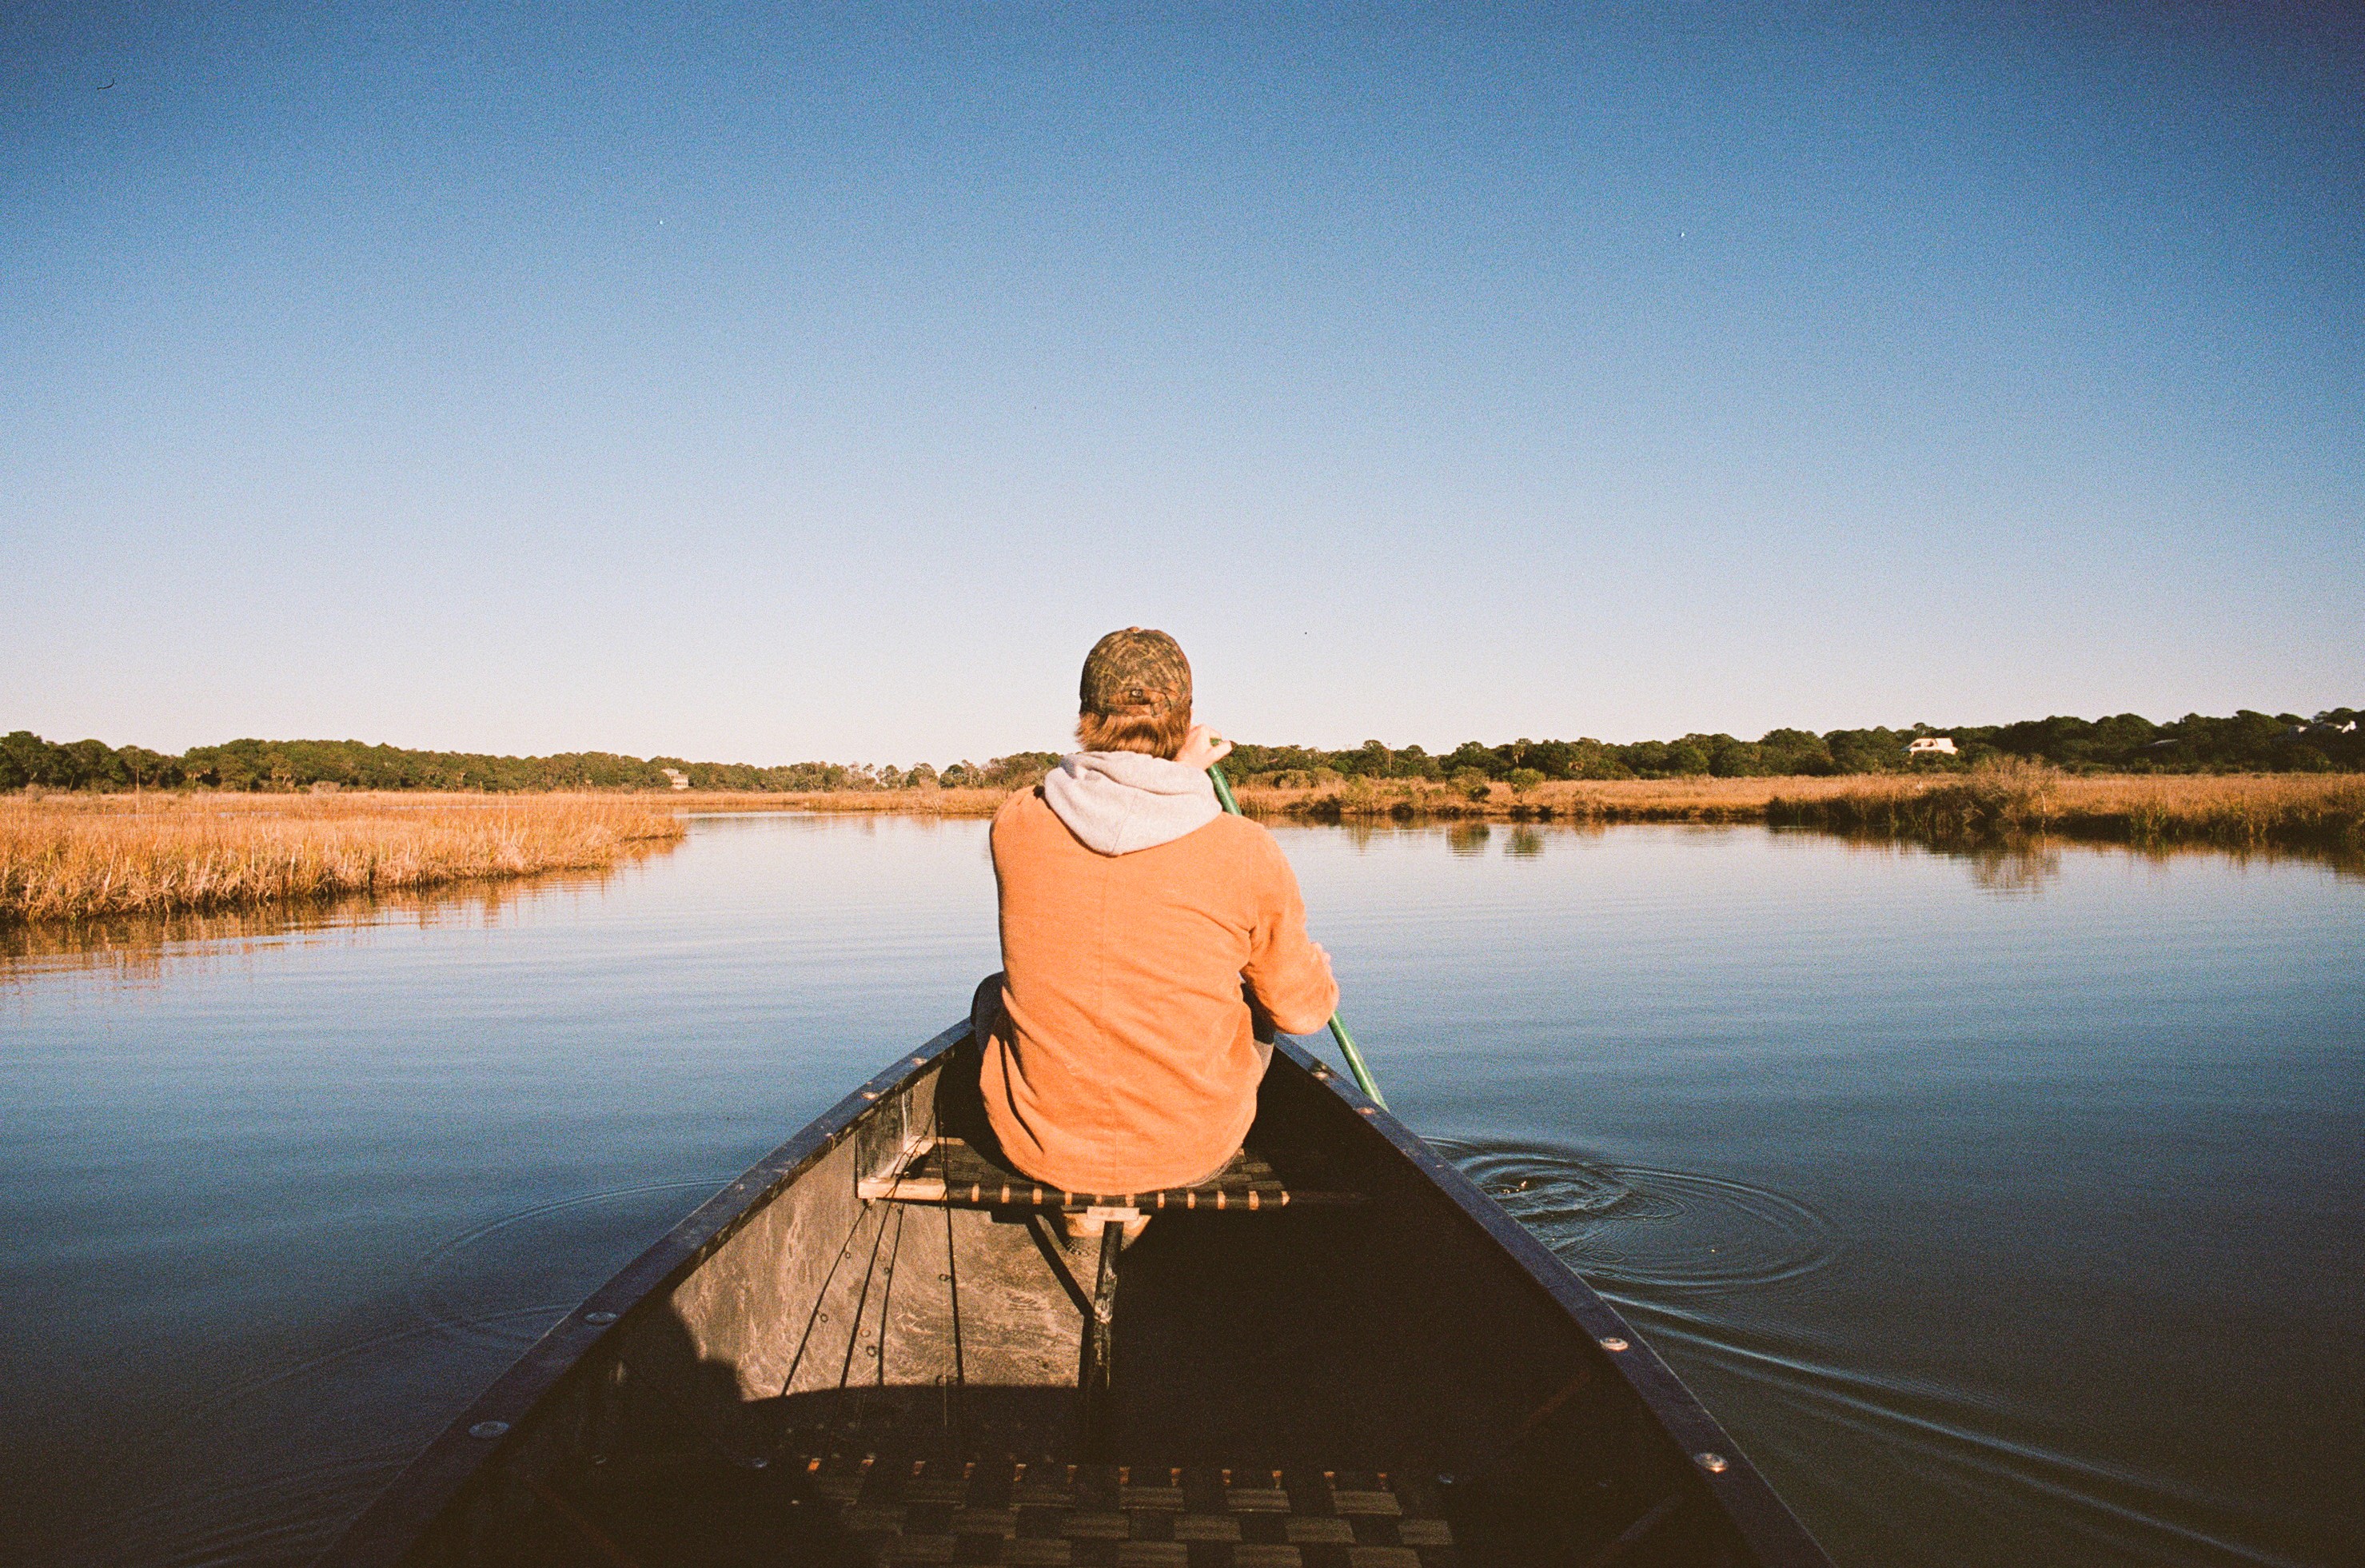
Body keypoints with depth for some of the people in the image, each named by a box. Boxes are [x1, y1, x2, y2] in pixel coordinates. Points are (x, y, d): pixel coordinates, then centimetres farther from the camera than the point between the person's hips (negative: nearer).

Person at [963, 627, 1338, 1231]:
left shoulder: (1015, 825, -12)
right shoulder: (1245, 852, -17)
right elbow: (1302, 1010, -2)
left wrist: (1174, 773, 23)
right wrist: (1317, 967, 21)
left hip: (1038, 1148, 1)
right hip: (1192, 1154, 0)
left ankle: (1069, 1201, 30)